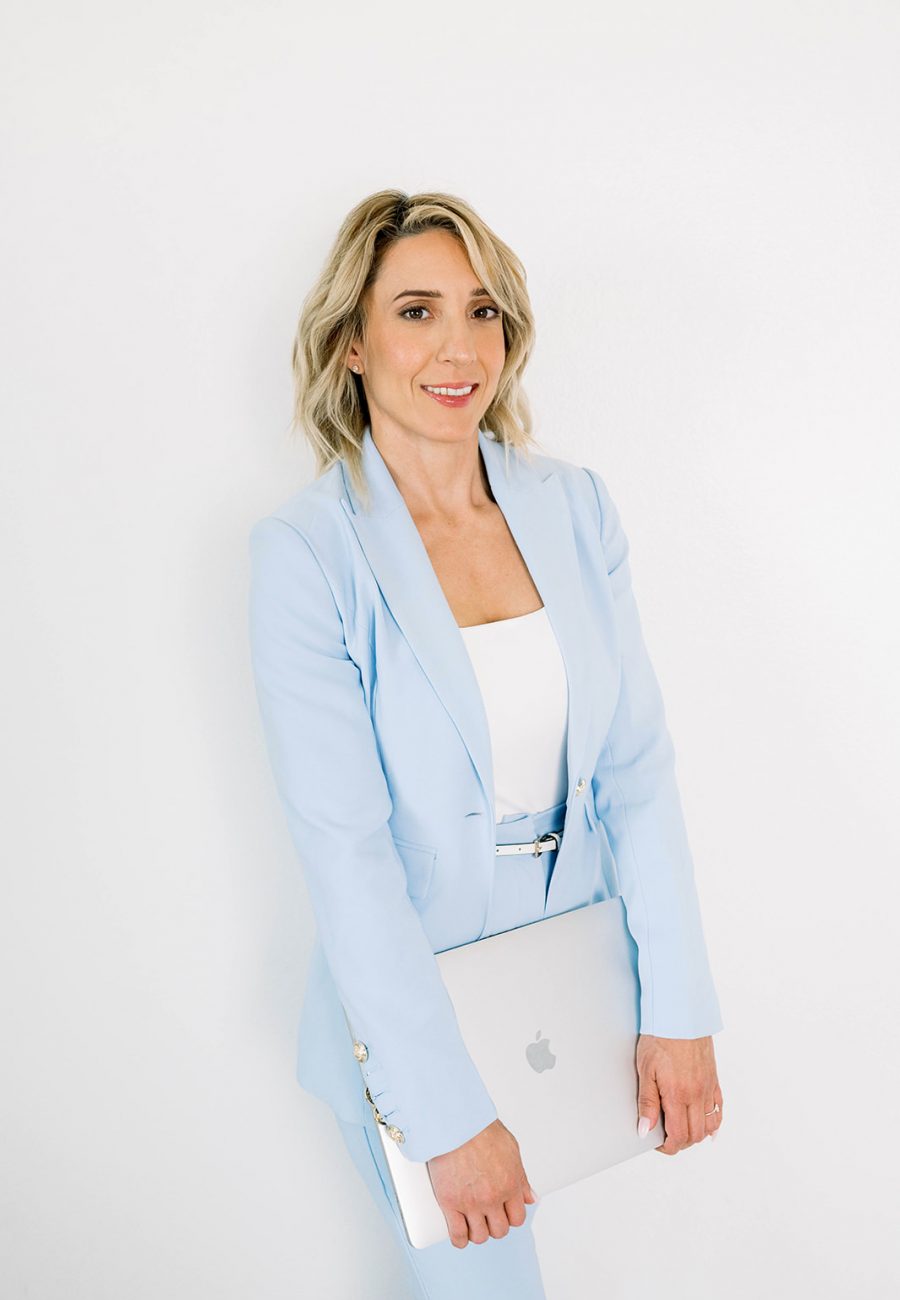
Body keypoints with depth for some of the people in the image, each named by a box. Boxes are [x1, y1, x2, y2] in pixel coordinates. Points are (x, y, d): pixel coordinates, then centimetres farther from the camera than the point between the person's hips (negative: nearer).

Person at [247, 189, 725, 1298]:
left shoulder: (575, 508, -3)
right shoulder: (305, 552, -17)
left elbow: (638, 765, -3)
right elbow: (344, 850, -19)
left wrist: (679, 1008, -8)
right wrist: (448, 1115, -18)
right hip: (411, 1006, -4)